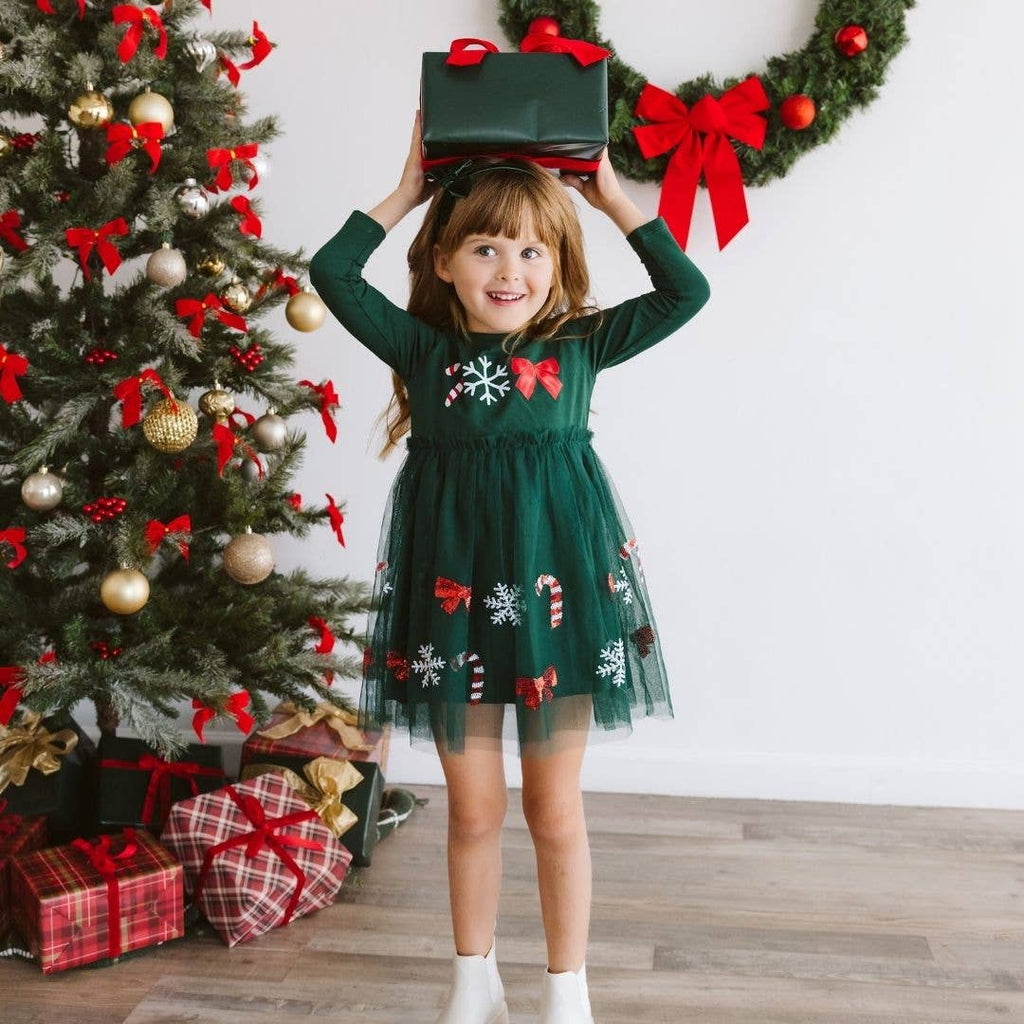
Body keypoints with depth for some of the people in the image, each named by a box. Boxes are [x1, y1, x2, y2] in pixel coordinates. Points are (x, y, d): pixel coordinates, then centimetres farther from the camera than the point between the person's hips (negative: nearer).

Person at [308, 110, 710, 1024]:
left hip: (558, 588, -1)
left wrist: (613, 196, -1)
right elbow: (331, 274, -3)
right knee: (473, 808, 13)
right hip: (453, 594, 1)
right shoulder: (424, 350, 1)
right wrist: (407, 192, 0)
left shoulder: (580, 346, 1)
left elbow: (687, 291, -2)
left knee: (555, 810, 11)